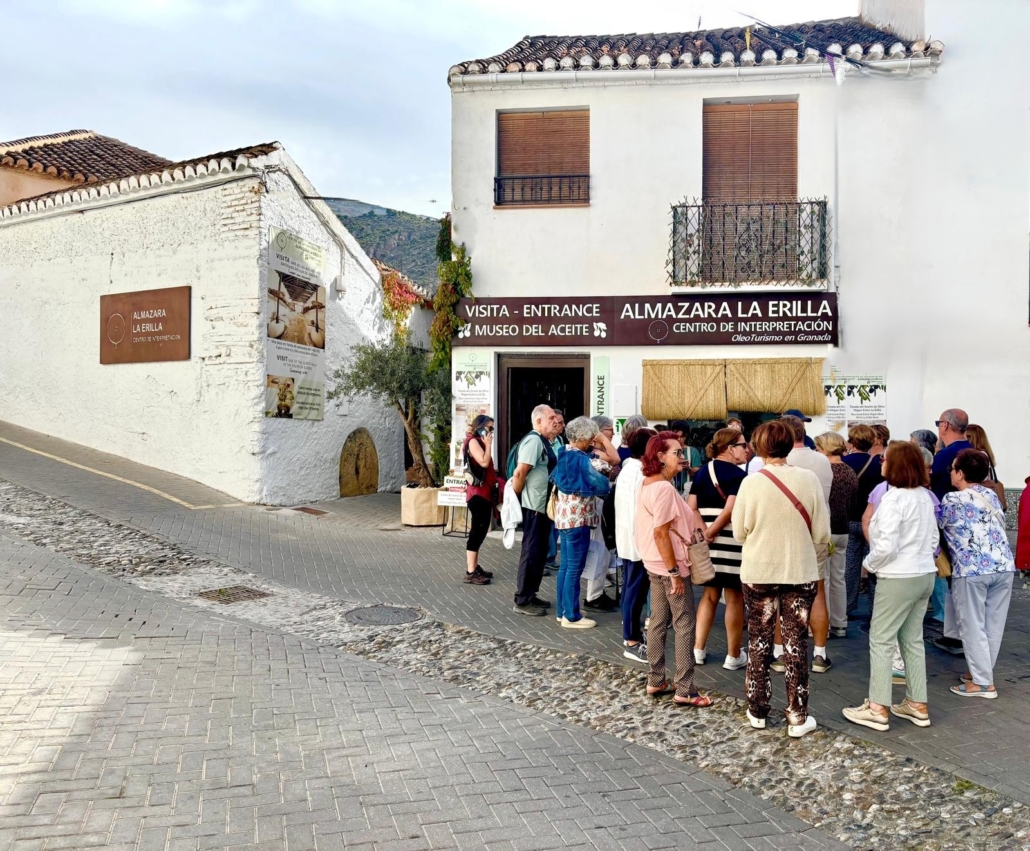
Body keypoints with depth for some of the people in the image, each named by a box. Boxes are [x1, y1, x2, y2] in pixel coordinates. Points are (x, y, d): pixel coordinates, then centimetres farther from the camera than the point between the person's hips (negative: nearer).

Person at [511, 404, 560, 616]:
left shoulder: (544, 442, 14)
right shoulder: (533, 440, -17)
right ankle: (523, 601, 5)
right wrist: (517, 498, -12)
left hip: (544, 506, 10)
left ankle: (531, 595, 25)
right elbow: (520, 472, -24)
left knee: (540, 552, 15)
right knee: (531, 552, -3)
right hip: (534, 507, -10)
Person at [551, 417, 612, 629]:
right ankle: (571, 616, 4)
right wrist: (608, 482, 5)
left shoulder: (564, 456, 10)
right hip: (577, 519, -9)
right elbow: (600, 485, -19)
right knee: (574, 568, -3)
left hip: (565, 517, 9)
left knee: (566, 566, 15)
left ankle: (563, 611, 22)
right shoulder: (580, 459, -17)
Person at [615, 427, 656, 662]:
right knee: (636, 590, -3)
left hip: (626, 537, 10)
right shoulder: (642, 473, -20)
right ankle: (632, 642, 4)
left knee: (630, 588, 18)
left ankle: (631, 631, 30)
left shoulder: (627, 469, 12)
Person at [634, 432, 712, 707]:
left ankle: (655, 681, 24)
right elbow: (661, 533, -24)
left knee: (659, 622, 15)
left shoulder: (648, 484, 9)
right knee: (684, 626, -1)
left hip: (655, 564, 10)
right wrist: (675, 573, -20)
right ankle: (684, 690, 5)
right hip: (671, 564, -10)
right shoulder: (664, 489, -21)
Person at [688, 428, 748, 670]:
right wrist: (709, 534, -12)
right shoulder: (738, 474, -10)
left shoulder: (702, 472, 10)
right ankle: (734, 656, 15)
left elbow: (690, 507, 4)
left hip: (708, 544, 6)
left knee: (710, 594, 18)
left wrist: (703, 531, -2)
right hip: (731, 544, -6)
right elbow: (730, 510, -20)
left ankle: (698, 650, 20)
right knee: (734, 598, 6)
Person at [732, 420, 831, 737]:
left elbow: (739, 532, -4)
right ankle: (797, 718, 17)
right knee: (796, 643, 10)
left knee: (759, 641, 13)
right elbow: (822, 534, -5)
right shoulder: (808, 479, -9)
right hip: (800, 573, 1)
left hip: (758, 572, 0)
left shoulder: (751, 483, -12)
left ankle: (758, 711, 24)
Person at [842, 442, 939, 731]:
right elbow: (933, 538, 15)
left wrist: (869, 563, -6)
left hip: (898, 578, -9)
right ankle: (917, 705, 23)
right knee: (912, 640, 16)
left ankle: (877, 709, 5)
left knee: (881, 640, 0)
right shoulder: (925, 496, 7)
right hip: (924, 575, 9)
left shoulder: (893, 499, -20)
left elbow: (886, 547, -22)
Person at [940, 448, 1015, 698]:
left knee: (973, 627, 3)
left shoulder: (951, 500, -2)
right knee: (993, 626, 14)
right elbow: (999, 525, 22)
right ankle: (981, 672, 24)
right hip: (1004, 566, 6)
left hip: (971, 570, -6)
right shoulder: (991, 495, 15)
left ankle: (983, 683, 6)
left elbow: (935, 528, 7)